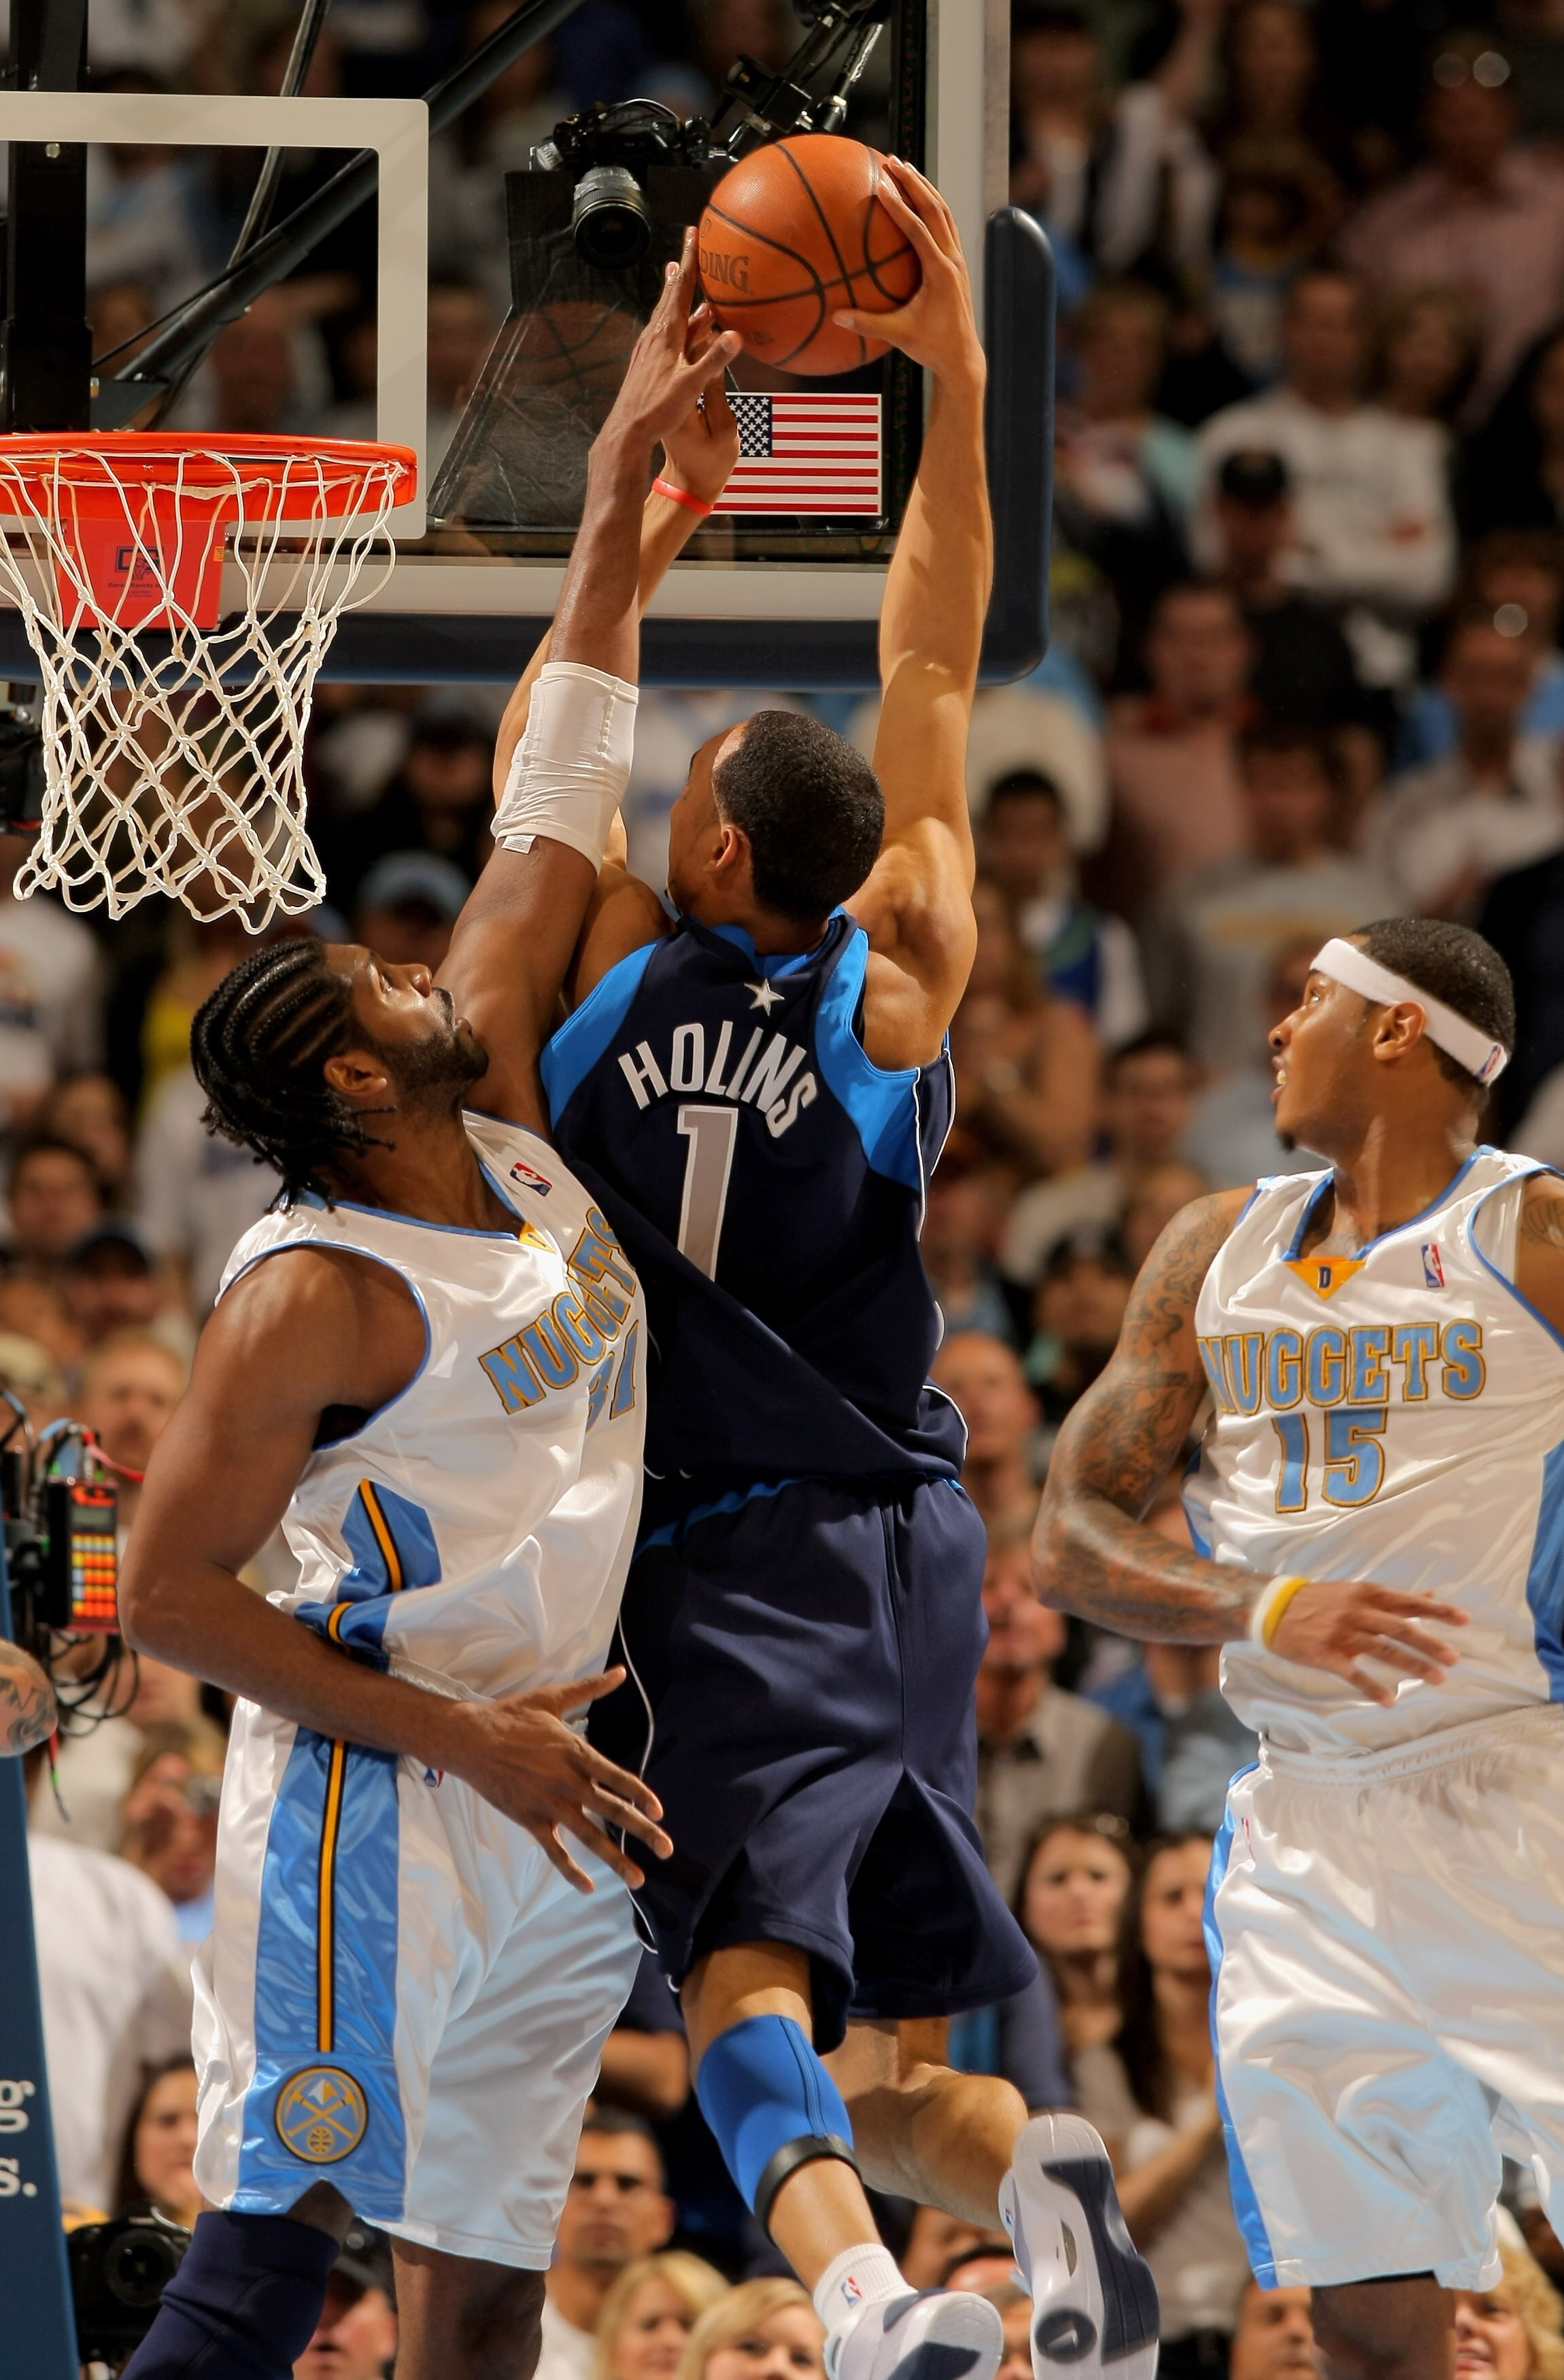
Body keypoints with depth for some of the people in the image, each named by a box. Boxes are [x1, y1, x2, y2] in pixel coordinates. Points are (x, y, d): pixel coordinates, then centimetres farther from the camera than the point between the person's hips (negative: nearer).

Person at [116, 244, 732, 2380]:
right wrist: (457, 1735, -17)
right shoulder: (317, 1300, -12)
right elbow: (170, 1593, -14)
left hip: (550, 1824, 8)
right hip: (376, 1816, -8)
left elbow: (549, 821, 14)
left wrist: (628, 498, 13)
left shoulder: (505, 1133, 10)